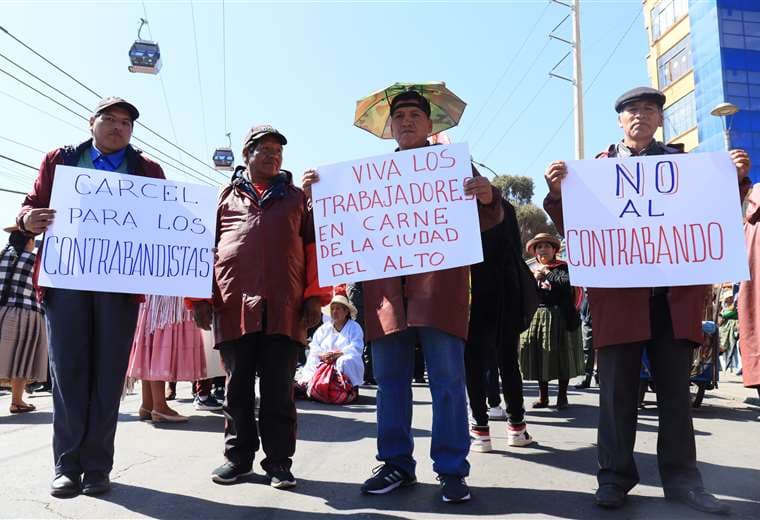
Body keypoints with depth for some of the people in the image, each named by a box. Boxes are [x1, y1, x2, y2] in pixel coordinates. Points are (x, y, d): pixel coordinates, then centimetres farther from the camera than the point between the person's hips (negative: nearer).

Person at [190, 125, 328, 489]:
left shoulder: (296, 197, 16)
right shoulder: (225, 197, 15)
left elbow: (313, 246, 8)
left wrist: (314, 296, -2)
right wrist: (200, 296, -1)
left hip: (284, 309, 0)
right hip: (234, 306, 1)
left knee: (279, 390, 4)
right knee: (238, 387, 9)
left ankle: (278, 461, 14)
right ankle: (238, 456, 21)